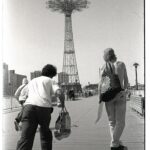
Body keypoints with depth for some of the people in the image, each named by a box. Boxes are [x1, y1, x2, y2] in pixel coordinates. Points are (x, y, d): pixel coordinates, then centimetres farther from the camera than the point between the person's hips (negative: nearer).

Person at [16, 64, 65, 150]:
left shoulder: (32, 81, 34)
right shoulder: (50, 81, 21)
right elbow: (59, 93, 2)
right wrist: (62, 103, 20)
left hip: (29, 106, 2)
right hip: (44, 107, -2)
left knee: (26, 137, -10)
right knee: (46, 133, 22)